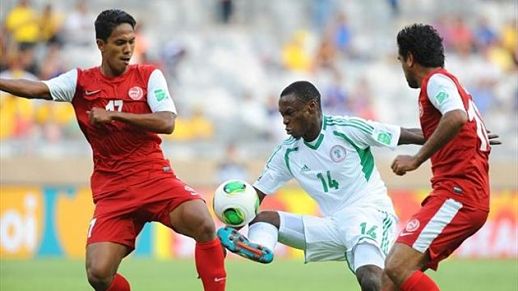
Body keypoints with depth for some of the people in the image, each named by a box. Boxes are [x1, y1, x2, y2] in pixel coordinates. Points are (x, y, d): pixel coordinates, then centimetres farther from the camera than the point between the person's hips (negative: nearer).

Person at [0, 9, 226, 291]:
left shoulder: (148, 76, 3)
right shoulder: (81, 82, 5)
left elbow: (167, 123, -11)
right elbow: (35, 88, -8)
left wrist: (114, 114, -17)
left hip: (154, 177, -1)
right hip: (111, 190, 1)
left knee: (203, 224, -29)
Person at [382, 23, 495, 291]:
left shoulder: (436, 79, -5)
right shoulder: (449, 83, 26)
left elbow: (457, 118, -26)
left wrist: (417, 159, -21)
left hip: (456, 194, -10)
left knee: (399, 267, -22)